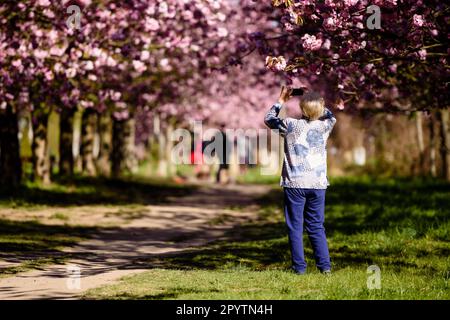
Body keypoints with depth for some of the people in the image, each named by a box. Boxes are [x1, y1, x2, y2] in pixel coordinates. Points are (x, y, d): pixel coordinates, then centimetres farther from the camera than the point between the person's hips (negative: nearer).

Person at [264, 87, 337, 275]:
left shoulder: (291, 125, -8)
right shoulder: (324, 126, -1)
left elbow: (269, 119, 11)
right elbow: (330, 116, 24)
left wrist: (281, 101, 19)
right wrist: (316, 102, 24)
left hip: (294, 184, -3)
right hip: (318, 184, 3)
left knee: (295, 227, 4)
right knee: (317, 227, 11)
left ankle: (299, 266, 2)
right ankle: (325, 265, 7)